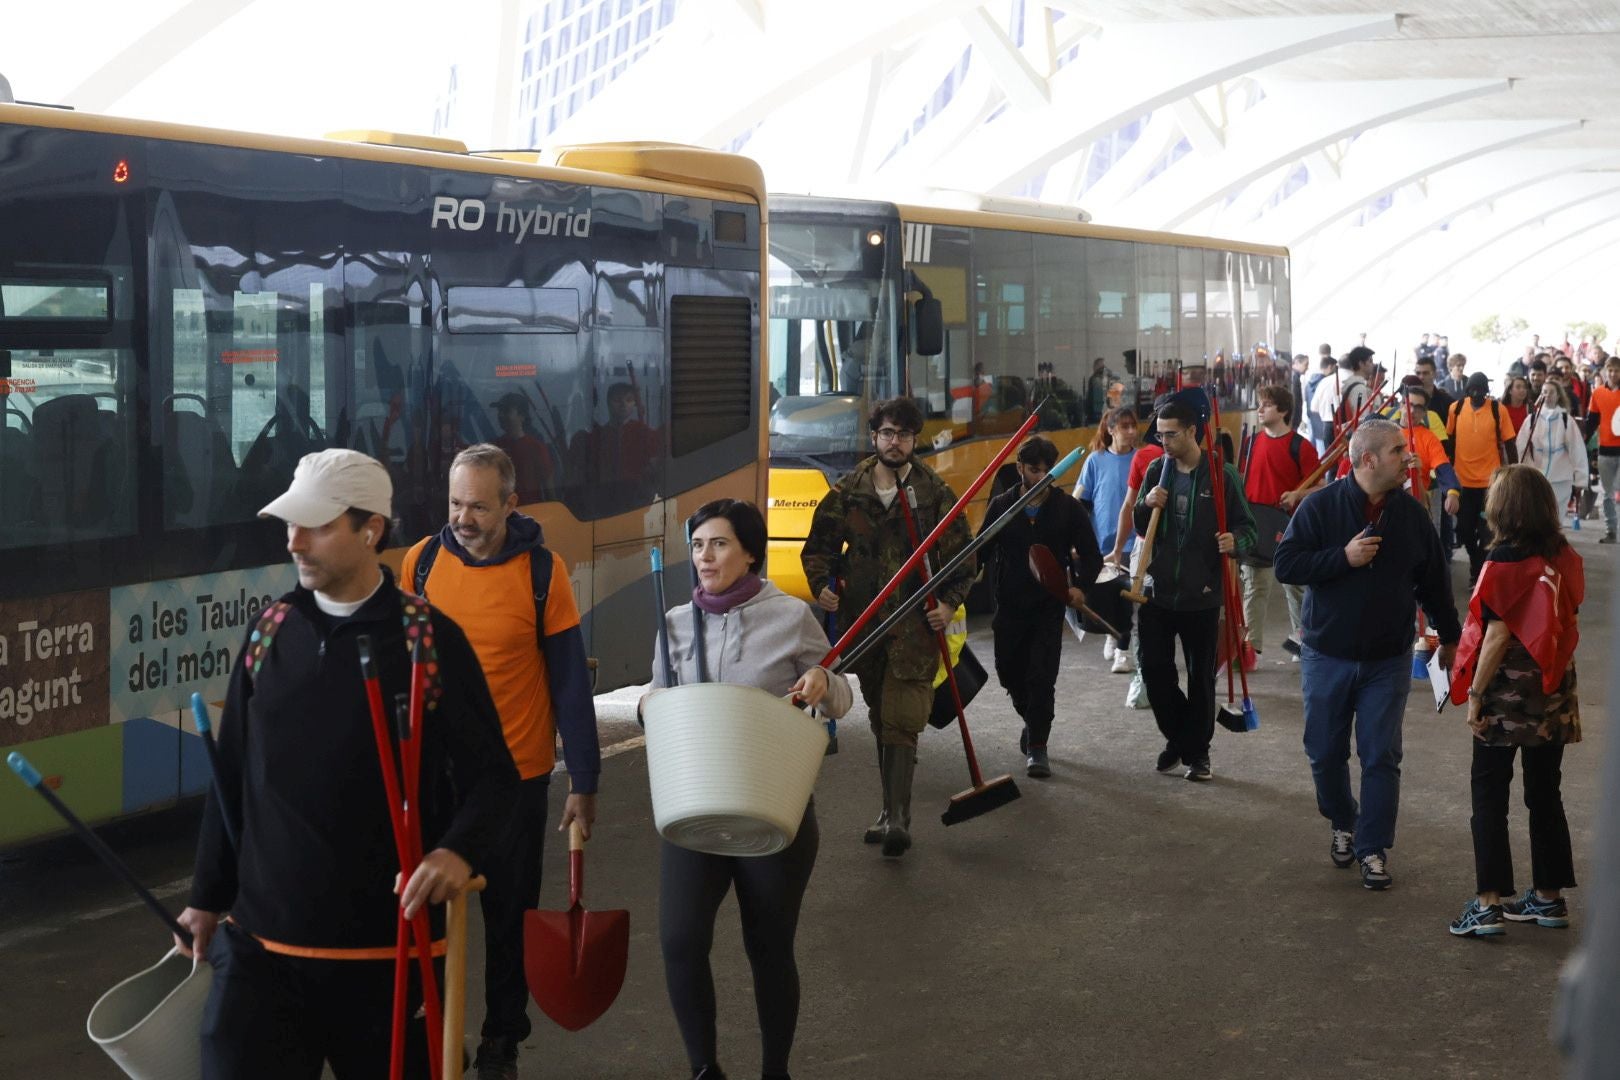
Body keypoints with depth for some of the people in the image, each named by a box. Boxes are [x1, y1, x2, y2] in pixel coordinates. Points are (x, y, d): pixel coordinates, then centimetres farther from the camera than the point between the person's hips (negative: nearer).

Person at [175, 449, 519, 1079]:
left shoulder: (430, 639, -7)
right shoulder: (271, 631, 5)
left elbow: (492, 773, -5)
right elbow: (232, 778, 12)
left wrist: (459, 852, -24)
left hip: (386, 945, -3)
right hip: (260, 940, 3)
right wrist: (207, 898, 14)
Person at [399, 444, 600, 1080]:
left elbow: (570, 683, -7)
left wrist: (584, 783, -8)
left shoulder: (543, 572, -11)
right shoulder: (422, 561, -5)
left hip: (517, 774, -2)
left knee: (509, 914, 11)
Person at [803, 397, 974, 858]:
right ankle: (893, 812, 25)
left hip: (915, 625, -4)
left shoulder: (935, 494, -1)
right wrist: (821, 585, -5)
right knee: (880, 721, 14)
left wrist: (948, 603, -9)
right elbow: (818, 545, 13)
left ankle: (898, 818, -13)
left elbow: (963, 557, 4)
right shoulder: (847, 491, 4)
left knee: (900, 721, -13)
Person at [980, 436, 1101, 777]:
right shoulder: (1001, 506, 1)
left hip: (1049, 607, -2)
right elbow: (982, 553, 4)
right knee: (1009, 673, 13)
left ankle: (1037, 747, -3)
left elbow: (1092, 555, 2)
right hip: (1009, 605, 3)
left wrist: (1080, 585, -17)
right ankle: (1032, 720, 41)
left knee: (1042, 678, -9)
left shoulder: (1068, 508, -2)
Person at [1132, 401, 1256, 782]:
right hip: (1158, 589, 4)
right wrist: (1147, 505, -12)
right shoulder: (1156, 471, 4)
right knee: (1154, 668, 6)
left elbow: (1246, 527, -5)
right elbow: (1140, 529, 10)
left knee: (1201, 675, 6)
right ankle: (1177, 737, 26)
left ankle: (1196, 751, 19)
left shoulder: (1221, 475, -8)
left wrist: (1235, 541, -28)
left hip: (1201, 593, -3)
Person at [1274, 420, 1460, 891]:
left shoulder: (1412, 514, -1)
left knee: (1381, 758, 0)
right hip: (1326, 656, -1)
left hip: (1388, 660, 1)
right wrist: (1343, 557, -23)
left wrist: (1450, 636, 15)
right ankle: (1343, 825, 34)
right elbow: (1284, 565, -14)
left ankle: (1373, 848, 11)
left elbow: (1433, 581, 9)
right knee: (1326, 753, 9)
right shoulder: (1320, 506, -10)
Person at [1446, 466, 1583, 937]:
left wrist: (1475, 694, -11)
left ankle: (1488, 903, -2)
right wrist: (1559, 677, 18)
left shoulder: (1506, 561, -16)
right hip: (1554, 696, 6)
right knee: (1545, 794, 15)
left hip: (1508, 693, -6)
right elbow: (1568, 624, 8)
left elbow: (1499, 635, -18)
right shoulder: (1565, 558, 2)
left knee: (1489, 795, 1)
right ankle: (1548, 897, 21)